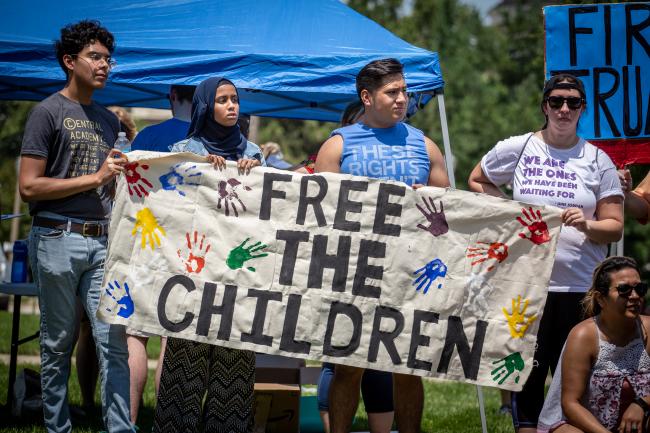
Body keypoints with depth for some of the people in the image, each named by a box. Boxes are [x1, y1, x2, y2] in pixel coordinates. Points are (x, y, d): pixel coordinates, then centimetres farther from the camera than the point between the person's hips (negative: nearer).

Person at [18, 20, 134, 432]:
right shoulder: (49, 112, -1)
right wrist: (94, 178, -10)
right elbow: (28, 186, -9)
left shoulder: (109, 120, 18)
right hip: (58, 239, -5)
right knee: (58, 344, 3)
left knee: (114, 340, -4)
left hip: (101, 241, 5)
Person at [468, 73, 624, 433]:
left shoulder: (598, 161, 6)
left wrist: (587, 225, -16)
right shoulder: (516, 149, 6)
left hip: (580, 287, 0)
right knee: (527, 375, -1)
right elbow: (475, 181, 21)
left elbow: (615, 227, 5)